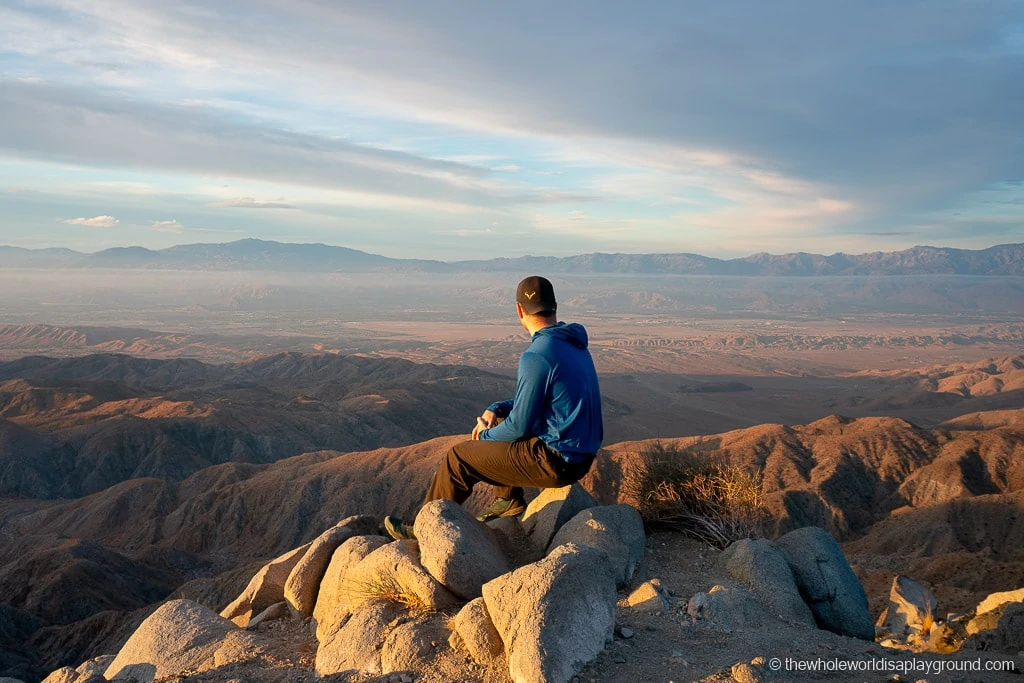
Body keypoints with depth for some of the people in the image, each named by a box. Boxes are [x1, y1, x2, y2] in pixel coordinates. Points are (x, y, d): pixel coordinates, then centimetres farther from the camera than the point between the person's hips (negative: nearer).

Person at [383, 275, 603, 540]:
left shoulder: (537, 356, -23)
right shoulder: (574, 345, 7)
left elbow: (520, 426, -17)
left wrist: (485, 436, 2)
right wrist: (494, 409, 9)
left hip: (556, 460, -9)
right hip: (580, 452, 9)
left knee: (458, 457, 3)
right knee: (497, 421, 24)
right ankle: (508, 500, 28)